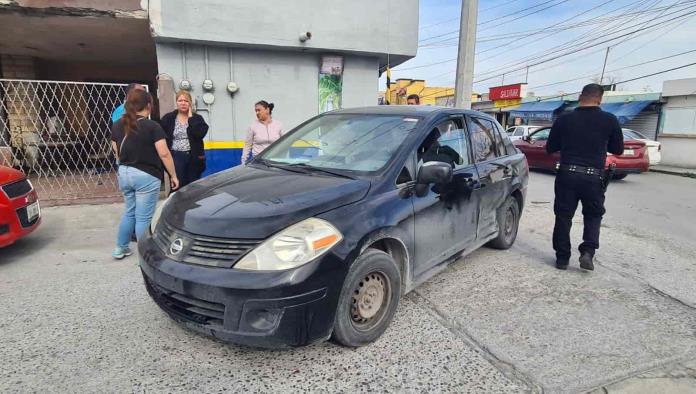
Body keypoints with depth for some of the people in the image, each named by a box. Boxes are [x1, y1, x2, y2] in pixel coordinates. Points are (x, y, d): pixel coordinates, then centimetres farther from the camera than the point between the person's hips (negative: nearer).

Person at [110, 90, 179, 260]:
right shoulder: (152, 126, -12)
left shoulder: (117, 125, 7)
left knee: (130, 212, 22)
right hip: (146, 175, -6)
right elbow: (164, 154, -15)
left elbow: (117, 153, 15)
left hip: (124, 174, 7)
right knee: (143, 217, 0)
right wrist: (174, 176, -8)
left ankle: (120, 248, 31)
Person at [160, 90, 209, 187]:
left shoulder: (197, 118, 6)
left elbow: (200, 133, -13)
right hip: (176, 157, -1)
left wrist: (191, 117, -7)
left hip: (193, 157, 1)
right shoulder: (168, 118, 5)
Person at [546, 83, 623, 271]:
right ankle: (588, 252, 4)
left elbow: (550, 148, 8)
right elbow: (618, 149, 9)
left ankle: (562, 257, 15)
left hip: (567, 174, 0)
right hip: (594, 177, 0)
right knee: (593, 215, 19)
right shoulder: (609, 120, -2)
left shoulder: (564, 119, 0)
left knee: (563, 216, 9)